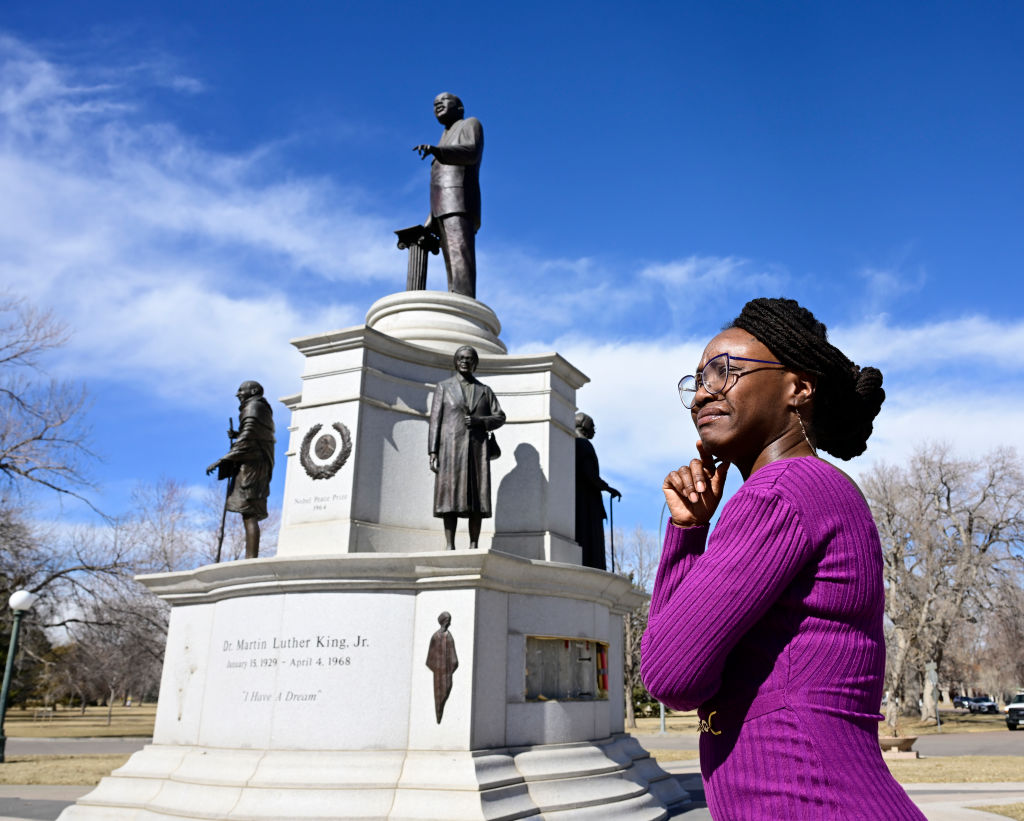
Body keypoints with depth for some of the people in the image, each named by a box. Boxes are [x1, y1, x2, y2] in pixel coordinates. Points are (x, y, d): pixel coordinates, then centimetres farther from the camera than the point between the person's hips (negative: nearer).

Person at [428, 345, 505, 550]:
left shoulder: (485, 391, 19)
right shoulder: (443, 387, 13)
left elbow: (500, 416, 12)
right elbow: (435, 420, 6)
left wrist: (479, 421, -8)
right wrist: (432, 451, -5)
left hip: (477, 448, 2)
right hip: (451, 446, -2)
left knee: (477, 497, -5)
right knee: (450, 496, -9)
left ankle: (474, 546, -5)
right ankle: (450, 546, -9)